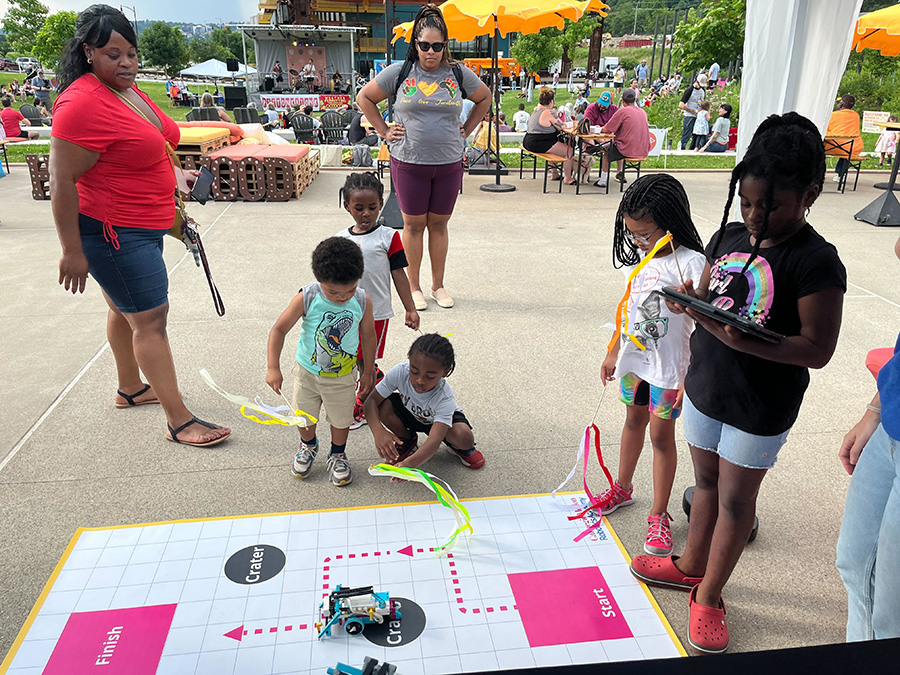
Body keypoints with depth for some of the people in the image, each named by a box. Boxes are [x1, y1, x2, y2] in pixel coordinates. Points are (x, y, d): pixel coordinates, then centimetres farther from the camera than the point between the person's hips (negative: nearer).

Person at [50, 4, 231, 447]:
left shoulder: (129, 90, 9)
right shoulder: (82, 103, -22)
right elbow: (62, 182, -23)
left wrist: (171, 183, 23)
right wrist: (72, 251, -22)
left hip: (143, 225, 10)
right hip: (112, 232, -10)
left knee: (125, 308, 22)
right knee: (151, 318, -8)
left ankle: (131, 389, 40)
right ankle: (179, 422, -1)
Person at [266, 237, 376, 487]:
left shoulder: (363, 301, -18)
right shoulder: (306, 298, -24)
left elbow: (368, 336, -3)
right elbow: (279, 329, -16)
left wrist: (367, 373, 4)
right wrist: (273, 368, -22)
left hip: (342, 375, 0)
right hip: (307, 371, 0)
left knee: (341, 419, 14)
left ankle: (337, 455, 42)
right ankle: (308, 446, 50)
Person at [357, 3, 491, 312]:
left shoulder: (458, 73, 4)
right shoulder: (399, 72, -1)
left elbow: (484, 98, 21)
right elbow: (364, 97, 10)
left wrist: (467, 129, 13)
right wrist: (384, 131, 4)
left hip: (449, 163, 1)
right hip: (408, 162, -1)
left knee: (439, 224, 10)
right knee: (413, 224, 6)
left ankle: (438, 285, 23)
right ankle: (414, 287, 19)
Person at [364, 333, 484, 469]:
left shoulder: (445, 398, -39)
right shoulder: (400, 372, -32)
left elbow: (435, 440, -48)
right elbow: (371, 399, -30)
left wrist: (410, 463, -67)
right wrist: (378, 431, -50)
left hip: (444, 419, -3)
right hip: (409, 414, 3)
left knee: (464, 438, -35)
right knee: (383, 407, -28)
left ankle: (455, 447, 6)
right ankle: (407, 440, 3)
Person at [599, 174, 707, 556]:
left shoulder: (691, 264, -19)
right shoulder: (641, 257, 2)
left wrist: (693, 378, -32)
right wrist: (615, 352, 16)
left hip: (669, 367, -6)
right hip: (635, 357, 6)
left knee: (661, 434, 4)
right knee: (634, 421, 21)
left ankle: (659, 515, 20)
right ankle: (622, 489, 41)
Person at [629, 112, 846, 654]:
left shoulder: (817, 262, -18)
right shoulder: (730, 237, 1)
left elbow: (817, 348, -21)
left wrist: (745, 342, -35)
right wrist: (691, 301, -13)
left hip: (760, 410, -6)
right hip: (706, 387, 6)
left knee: (735, 498, 10)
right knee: (707, 480, 21)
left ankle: (709, 595, 27)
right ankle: (690, 566, 41)